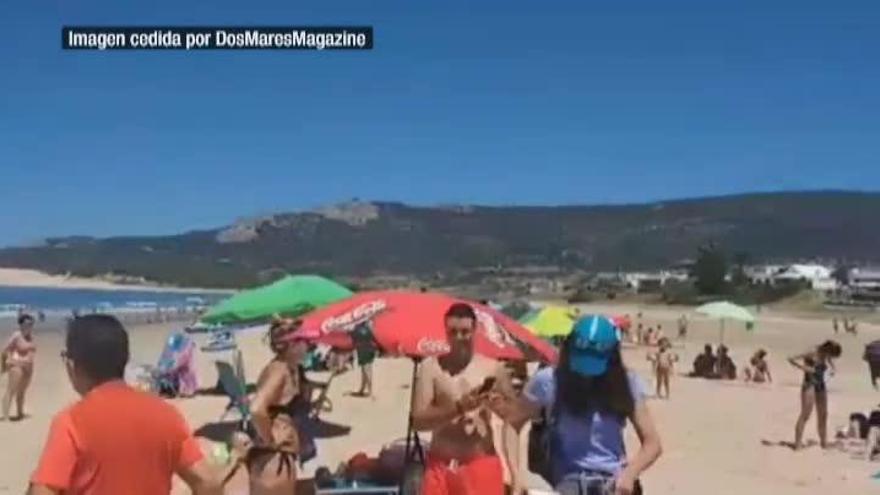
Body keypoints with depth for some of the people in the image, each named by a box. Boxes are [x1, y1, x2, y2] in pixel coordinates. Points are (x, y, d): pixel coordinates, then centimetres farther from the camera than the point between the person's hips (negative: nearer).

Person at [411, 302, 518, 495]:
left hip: (482, 466, 0)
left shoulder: (493, 369, 0)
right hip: (441, 466, 0)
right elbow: (418, 420, -9)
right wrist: (458, 408, -23)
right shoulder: (431, 367, -1)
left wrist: (514, 467, -7)